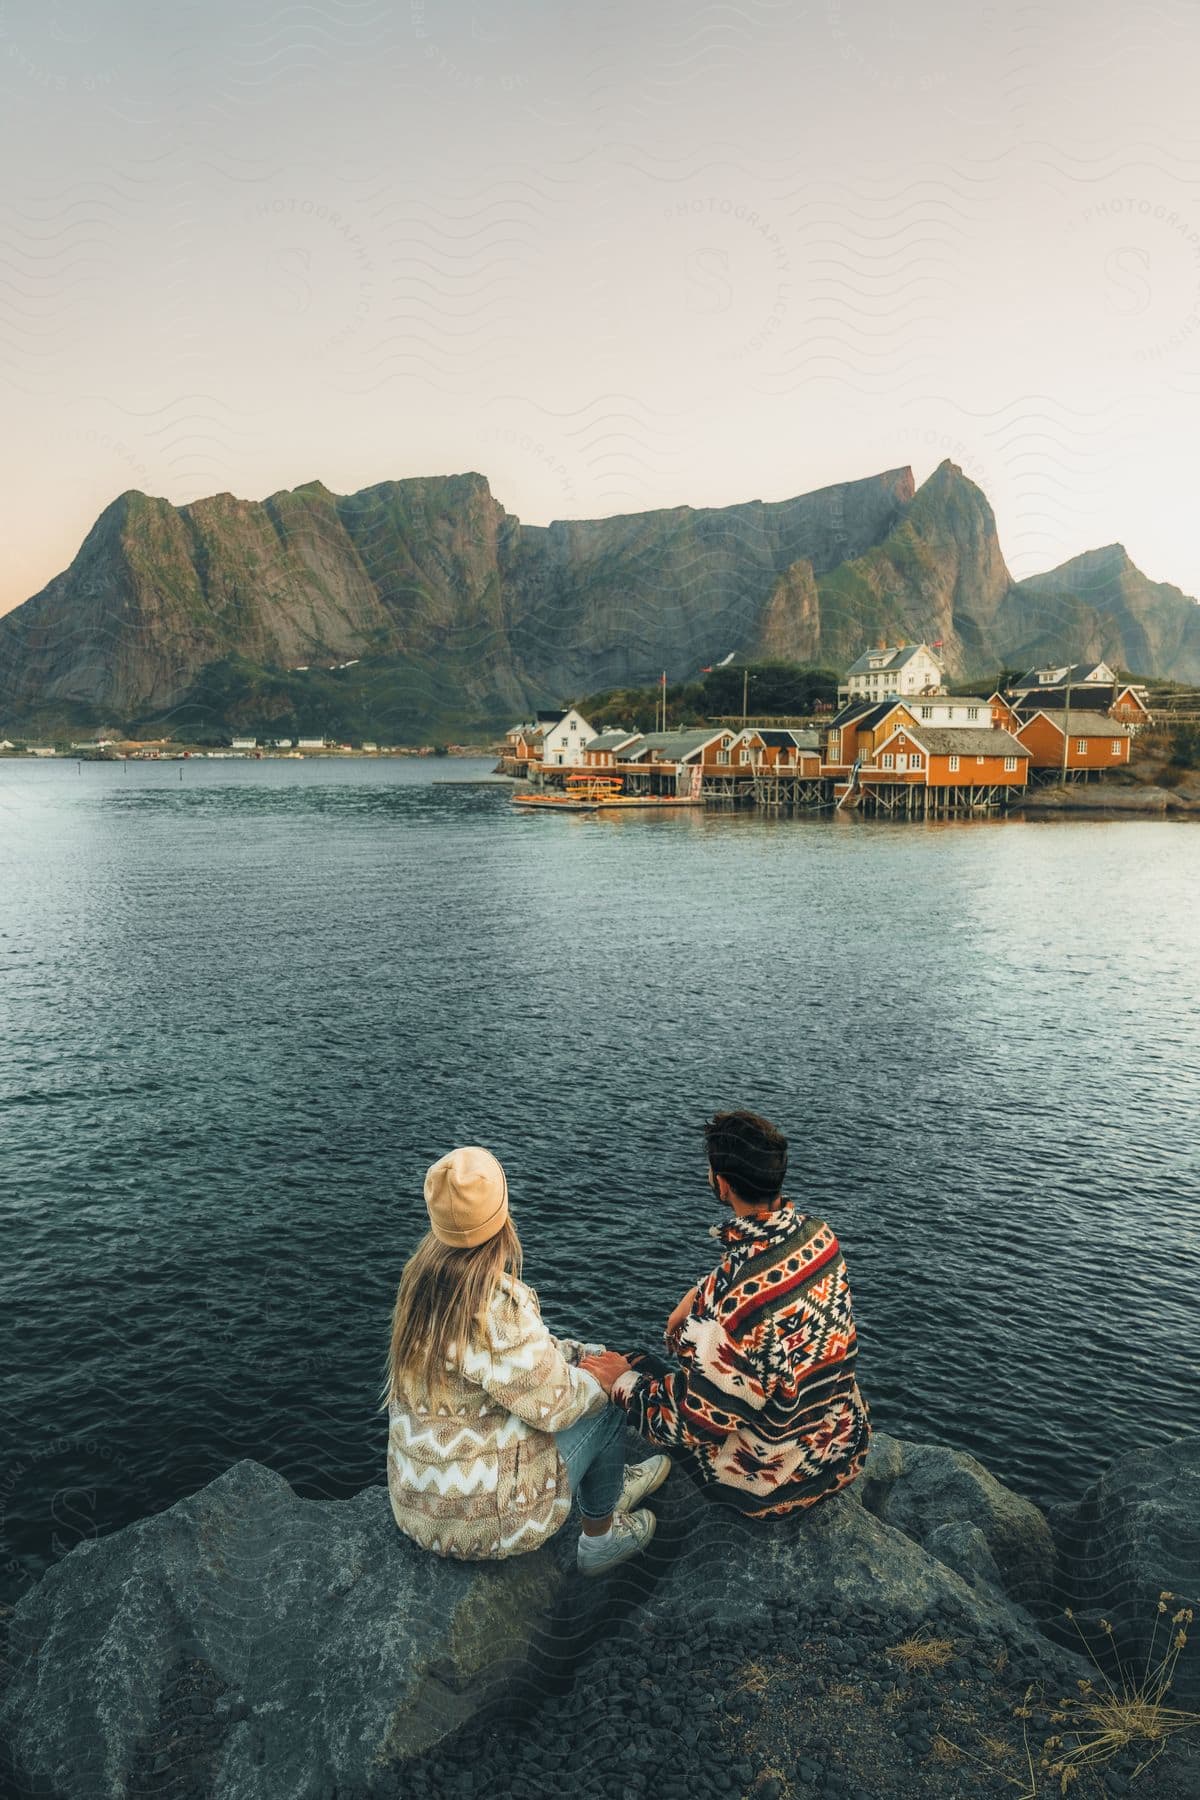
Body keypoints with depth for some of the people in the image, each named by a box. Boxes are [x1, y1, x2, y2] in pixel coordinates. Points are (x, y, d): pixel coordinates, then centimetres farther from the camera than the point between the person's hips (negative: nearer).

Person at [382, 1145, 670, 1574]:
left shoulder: (424, 1270, -5)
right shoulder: (496, 1301, -30)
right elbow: (554, 1402, -21)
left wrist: (583, 1353, 7)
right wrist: (603, 1376, -2)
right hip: (476, 1513, -7)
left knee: (588, 1366, 17)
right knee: (607, 1402, 8)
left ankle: (615, 1480, 41)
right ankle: (600, 1536, 29)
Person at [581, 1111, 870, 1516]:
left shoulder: (735, 1290, -35)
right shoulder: (819, 1234, -13)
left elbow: (697, 1420, -26)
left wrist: (622, 1381, -13)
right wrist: (702, 1294, 2)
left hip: (774, 1484, -6)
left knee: (633, 1370, 12)